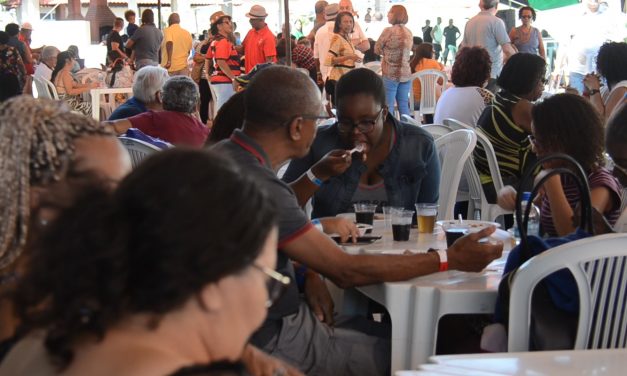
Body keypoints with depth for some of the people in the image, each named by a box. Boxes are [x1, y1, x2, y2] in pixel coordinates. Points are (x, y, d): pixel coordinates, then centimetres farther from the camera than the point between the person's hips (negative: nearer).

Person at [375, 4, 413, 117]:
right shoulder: (409, 32, 9)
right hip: (405, 74, 6)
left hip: (390, 74, -6)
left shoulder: (388, 31, -11)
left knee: (388, 107, -2)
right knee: (404, 106, 10)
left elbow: (377, 50, -2)